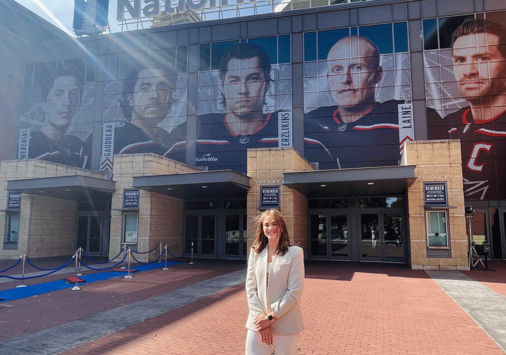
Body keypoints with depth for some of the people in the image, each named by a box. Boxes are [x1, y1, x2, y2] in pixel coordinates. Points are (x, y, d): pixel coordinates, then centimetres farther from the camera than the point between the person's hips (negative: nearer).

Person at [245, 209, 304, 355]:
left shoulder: (295, 252, -6)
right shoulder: (255, 252, 5)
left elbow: (294, 292, -10)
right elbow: (250, 288, 2)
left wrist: (270, 318, -11)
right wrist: (260, 317, -8)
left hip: (285, 324, -2)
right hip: (258, 321, 3)